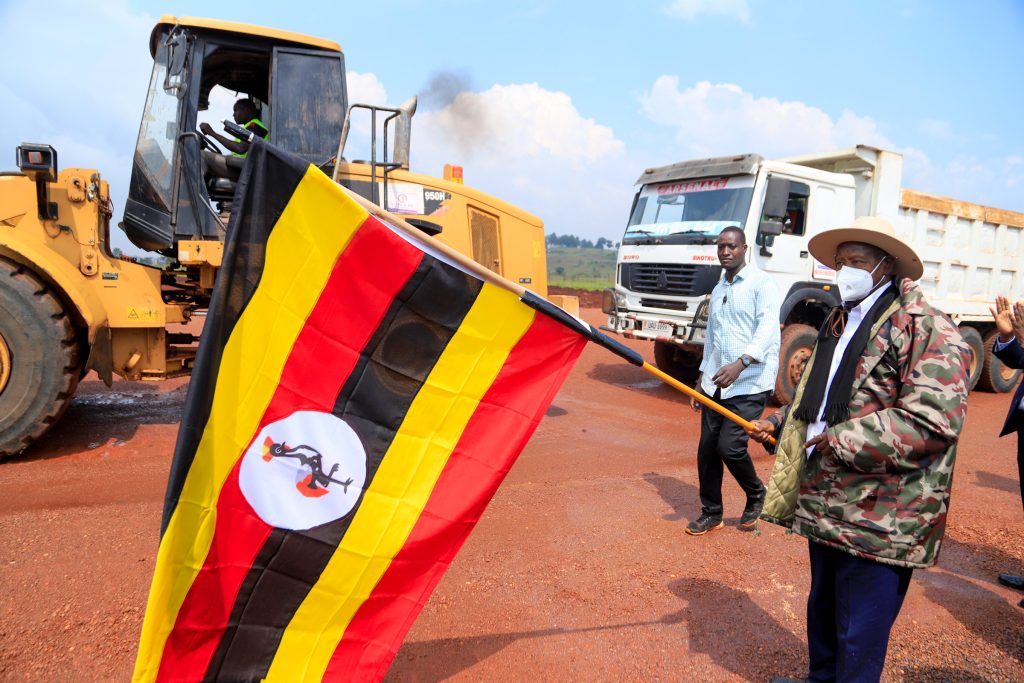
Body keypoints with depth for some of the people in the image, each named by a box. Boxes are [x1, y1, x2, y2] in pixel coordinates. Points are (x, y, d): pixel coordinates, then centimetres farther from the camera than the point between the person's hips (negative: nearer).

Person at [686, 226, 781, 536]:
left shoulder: (761, 284, -6)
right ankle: (711, 513, 22)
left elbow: (767, 328, -20)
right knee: (707, 449, 6)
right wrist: (702, 380, 20)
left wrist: (740, 363, -34)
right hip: (716, 383, 7)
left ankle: (756, 496, 18)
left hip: (749, 383, -7)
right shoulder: (717, 290, 17)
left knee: (730, 446, -12)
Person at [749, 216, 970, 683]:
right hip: (826, 505, 9)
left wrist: (837, 440, -21)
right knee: (822, 611, 26)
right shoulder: (840, 322, 14)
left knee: (858, 639, 6)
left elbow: (931, 423, -26)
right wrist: (779, 424, 10)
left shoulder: (927, 329, -15)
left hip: (878, 522, -8)